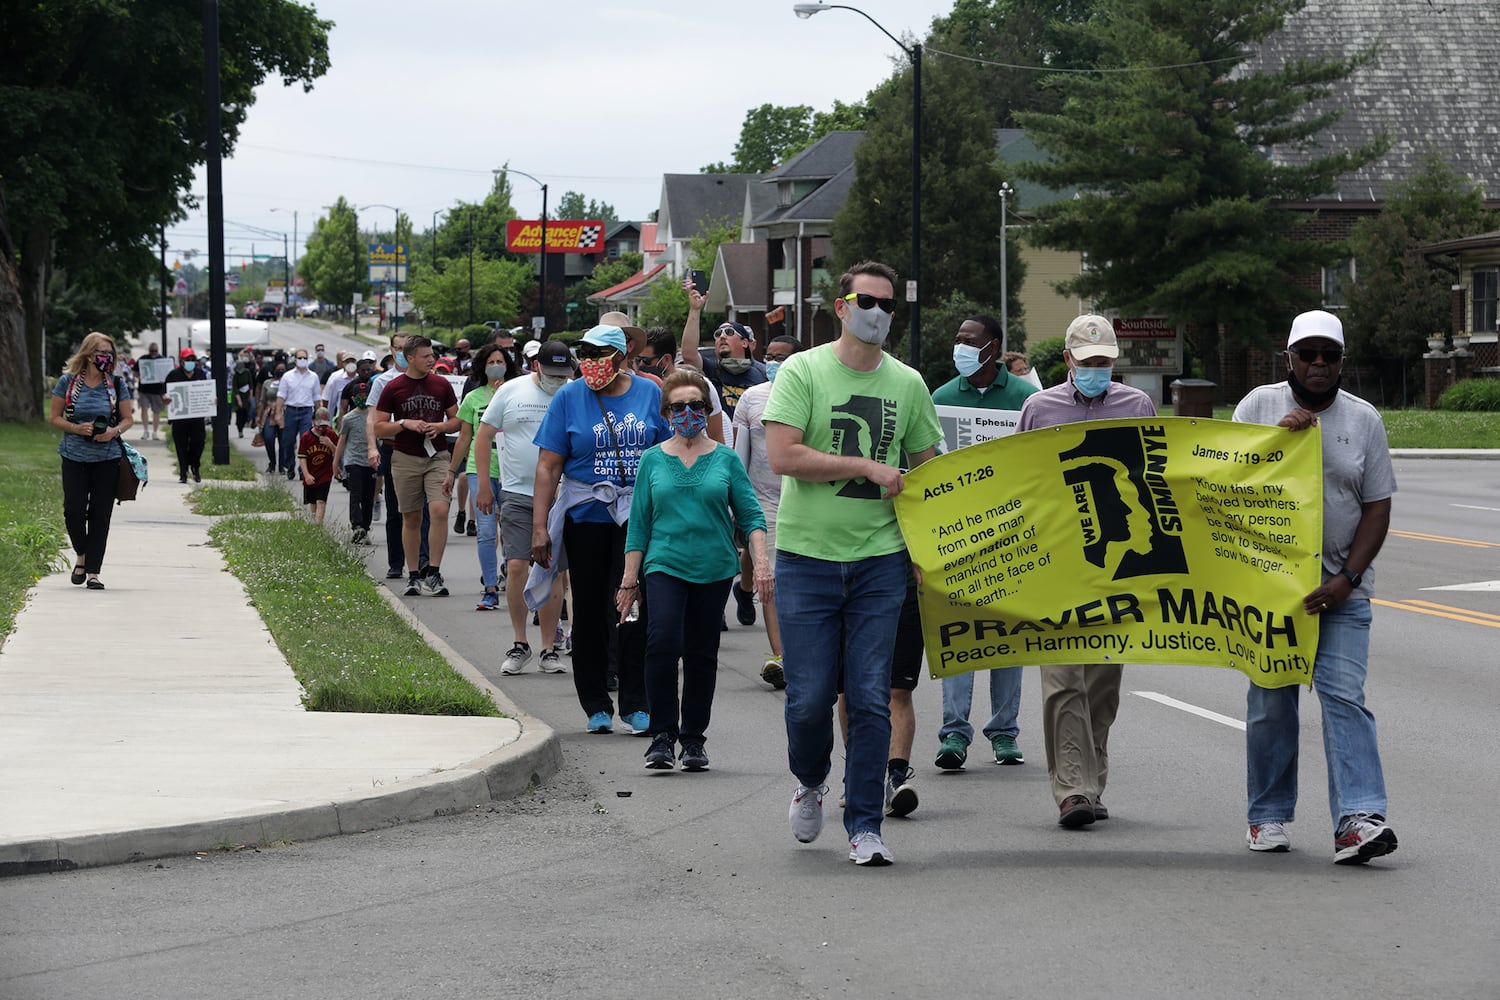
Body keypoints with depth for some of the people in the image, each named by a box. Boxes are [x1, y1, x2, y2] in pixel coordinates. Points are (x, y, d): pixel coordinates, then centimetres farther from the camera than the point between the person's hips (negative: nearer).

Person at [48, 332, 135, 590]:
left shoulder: (117, 385, 4)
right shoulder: (68, 382, 0)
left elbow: (128, 418, 9)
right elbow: (54, 417, 3)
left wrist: (114, 431, -12)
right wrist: (77, 428, -14)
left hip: (107, 458, 1)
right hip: (75, 456, -1)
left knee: (100, 514, -1)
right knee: (73, 510, -6)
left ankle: (93, 571, 6)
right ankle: (81, 556, 22)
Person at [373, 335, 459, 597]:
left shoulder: (441, 385, 7)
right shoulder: (393, 388, 0)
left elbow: (457, 420, 14)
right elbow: (379, 427, 1)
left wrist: (440, 426, -6)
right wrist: (405, 423, -14)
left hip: (437, 457, 1)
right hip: (405, 459, -1)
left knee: (440, 510, -16)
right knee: (411, 519, 5)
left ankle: (433, 573, -10)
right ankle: (413, 575, 16)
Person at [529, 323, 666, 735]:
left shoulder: (649, 393, 3)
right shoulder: (569, 398, 1)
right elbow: (548, 466, -1)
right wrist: (539, 526, -8)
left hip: (638, 514, -1)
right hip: (586, 515, 1)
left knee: (636, 608, -7)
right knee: (589, 610, 6)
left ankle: (635, 705, 0)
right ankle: (596, 705, 16)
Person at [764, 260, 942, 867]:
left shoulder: (907, 384, 9)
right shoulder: (803, 372, -3)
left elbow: (928, 470, 17)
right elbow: (782, 456, -14)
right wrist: (869, 467, -13)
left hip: (880, 558, 2)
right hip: (808, 555, -2)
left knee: (871, 698, -2)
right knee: (809, 698, -1)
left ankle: (865, 827, 4)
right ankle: (810, 782, 29)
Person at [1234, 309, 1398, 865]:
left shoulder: (1363, 419, 4)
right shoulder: (1260, 405, 4)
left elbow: (1377, 508, 3)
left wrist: (1346, 579, -9)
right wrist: (1278, 435, -15)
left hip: (1341, 589, -1)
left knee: (1344, 695, -12)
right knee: (1270, 700, 6)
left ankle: (1358, 819, -19)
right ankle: (1269, 816, 18)